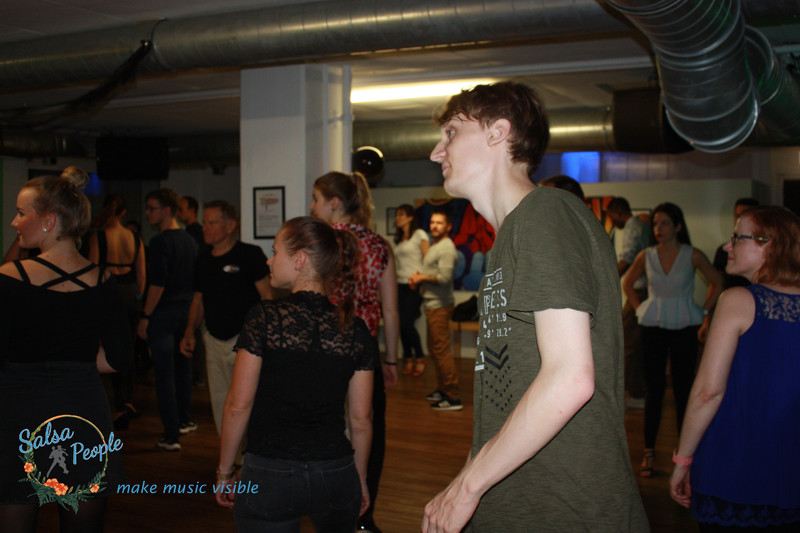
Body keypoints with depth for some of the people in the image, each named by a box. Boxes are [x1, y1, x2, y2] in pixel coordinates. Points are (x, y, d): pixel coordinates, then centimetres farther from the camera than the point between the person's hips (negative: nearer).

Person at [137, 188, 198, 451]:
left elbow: (157, 284, -19)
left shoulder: (160, 242, -15)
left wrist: (145, 316, -13)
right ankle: (185, 419, 32)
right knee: (182, 368, 20)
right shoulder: (189, 240, 9)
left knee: (164, 375, -4)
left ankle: (171, 435, -3)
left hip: (163, 314, -8)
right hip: (186, 311, 8)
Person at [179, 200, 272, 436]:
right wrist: (189, 332, 6)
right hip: (214, 342, 7)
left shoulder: (250, 254, -6)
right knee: (220, 404, 11)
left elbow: (267, 297, -8)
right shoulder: (203, 260, 13)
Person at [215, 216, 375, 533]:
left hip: (269, 476, -3)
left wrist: (224, 471, 5)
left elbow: (238, 405, -8)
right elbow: (360, 419, 3)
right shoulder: (355, 330, -2)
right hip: (336, 477, 3)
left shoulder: (265, 317, -11)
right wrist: (361, 479, 17)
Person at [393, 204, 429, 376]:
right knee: (402, 324, 2)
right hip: (400, 284, 6)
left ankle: (420, 358, 4)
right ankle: (409, 359, 12)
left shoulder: (419, 235, -3)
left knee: (407, 323, -12)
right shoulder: (398, 239, 18)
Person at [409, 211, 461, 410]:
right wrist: (418, 278, 6)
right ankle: (442, 390, 26)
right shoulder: (435, 247, 20)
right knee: (434, 349, 16)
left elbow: (445, 277, -23)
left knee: (441, 350, -11)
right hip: (432, 304, 11)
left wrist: (422, 277, -10)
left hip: (440, 306, -11)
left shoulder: (446, 248, -13)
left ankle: (453, 397, -9)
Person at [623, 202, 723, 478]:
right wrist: (640, 309, 8)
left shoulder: (692, 255, -4)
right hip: (653, 328, 1)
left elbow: (717, 281, 8)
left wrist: (703, 311, 3)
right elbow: (627, 283, 16)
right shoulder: (646, 256, 0)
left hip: (684, 328, -1)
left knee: (683, 390, 3)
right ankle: (649, 452, 8)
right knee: (653, 390, 1)